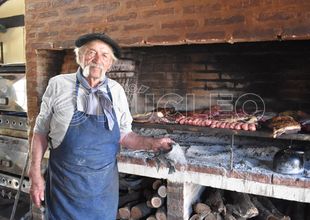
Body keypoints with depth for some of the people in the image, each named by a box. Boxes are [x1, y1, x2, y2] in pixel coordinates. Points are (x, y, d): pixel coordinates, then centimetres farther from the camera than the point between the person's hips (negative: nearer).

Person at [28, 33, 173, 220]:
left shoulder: (116, 90, -3)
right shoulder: (58, 85, -8)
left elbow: (124, 135, 6)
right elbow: (41, 131, -1)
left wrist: (151, 144, -9)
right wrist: (35, 175, -2)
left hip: (104, 184, 2)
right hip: (65, 183, -2)